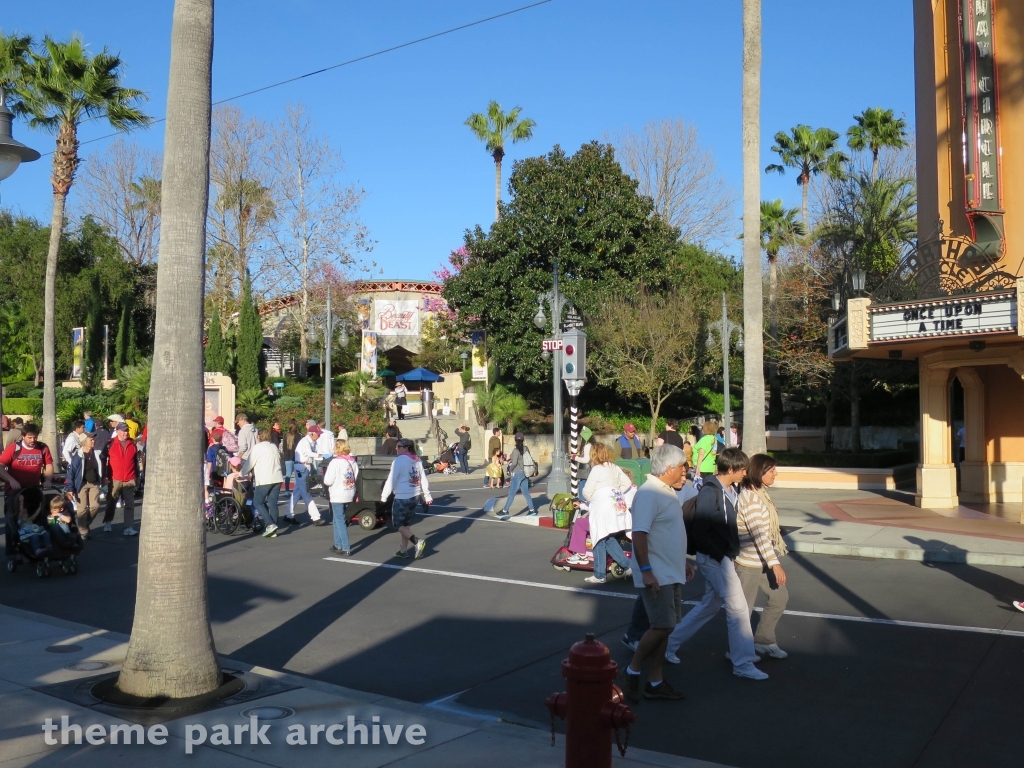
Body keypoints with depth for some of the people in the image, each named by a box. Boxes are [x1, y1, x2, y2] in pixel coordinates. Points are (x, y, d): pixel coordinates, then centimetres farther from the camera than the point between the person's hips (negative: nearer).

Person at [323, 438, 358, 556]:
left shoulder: (336, 462, -16)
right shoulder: (352, 462, 3)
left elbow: (328, 481, -16)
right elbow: (356, 477, 8)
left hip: (338, 496, -7)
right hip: (349, 495, 7)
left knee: (340, 521, -2)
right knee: (338, 520, 21)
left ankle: (346, 548, -5)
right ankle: (338, 545, 28)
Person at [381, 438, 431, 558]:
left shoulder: (400, 460, -12)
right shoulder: (417, 461, 11)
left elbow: (391, 480, -12)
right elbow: (424, 480, 14)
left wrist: (384, 496, -5)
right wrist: (427, 496, 20)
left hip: (402, 498, -8)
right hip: (415, 497, 8)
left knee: (397, 524, 3)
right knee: (407, 524, 16)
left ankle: (417, 542, -12)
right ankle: (403, 551, 19)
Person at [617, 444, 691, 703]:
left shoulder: (666, 492, 13)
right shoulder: (648, 494, -18)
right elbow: (639, 534, -25)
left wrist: (683, 561, 24)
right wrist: (646, 570, -29)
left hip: (672, 573, 9)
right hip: (656, 575, -9)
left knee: (664, 627, 12)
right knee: (662, 626, -9)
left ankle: (655, 681, 20)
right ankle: (631, 671, 7)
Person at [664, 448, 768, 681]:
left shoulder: (729, 491, 9)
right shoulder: (710, 492, -18)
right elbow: (701, 531, -21)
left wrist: (731, 554, 8)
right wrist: (721, 556, -18)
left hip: (723, 558, 9)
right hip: (714, 558, -9)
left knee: (709, 606, 17)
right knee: (738, 608, -5)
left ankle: (670, 644, 27)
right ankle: (743, 664, 5)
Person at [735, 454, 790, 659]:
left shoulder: (760, 494, 8)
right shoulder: (750, 497, -22)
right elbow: (759, 534, -27)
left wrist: (773, 560, 19)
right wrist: (775, 563, -28)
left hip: (762, 560, 10)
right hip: (749, 562, -10)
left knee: (780, 596, 16)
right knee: (744, 607, 4)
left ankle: (763, 641, 28)